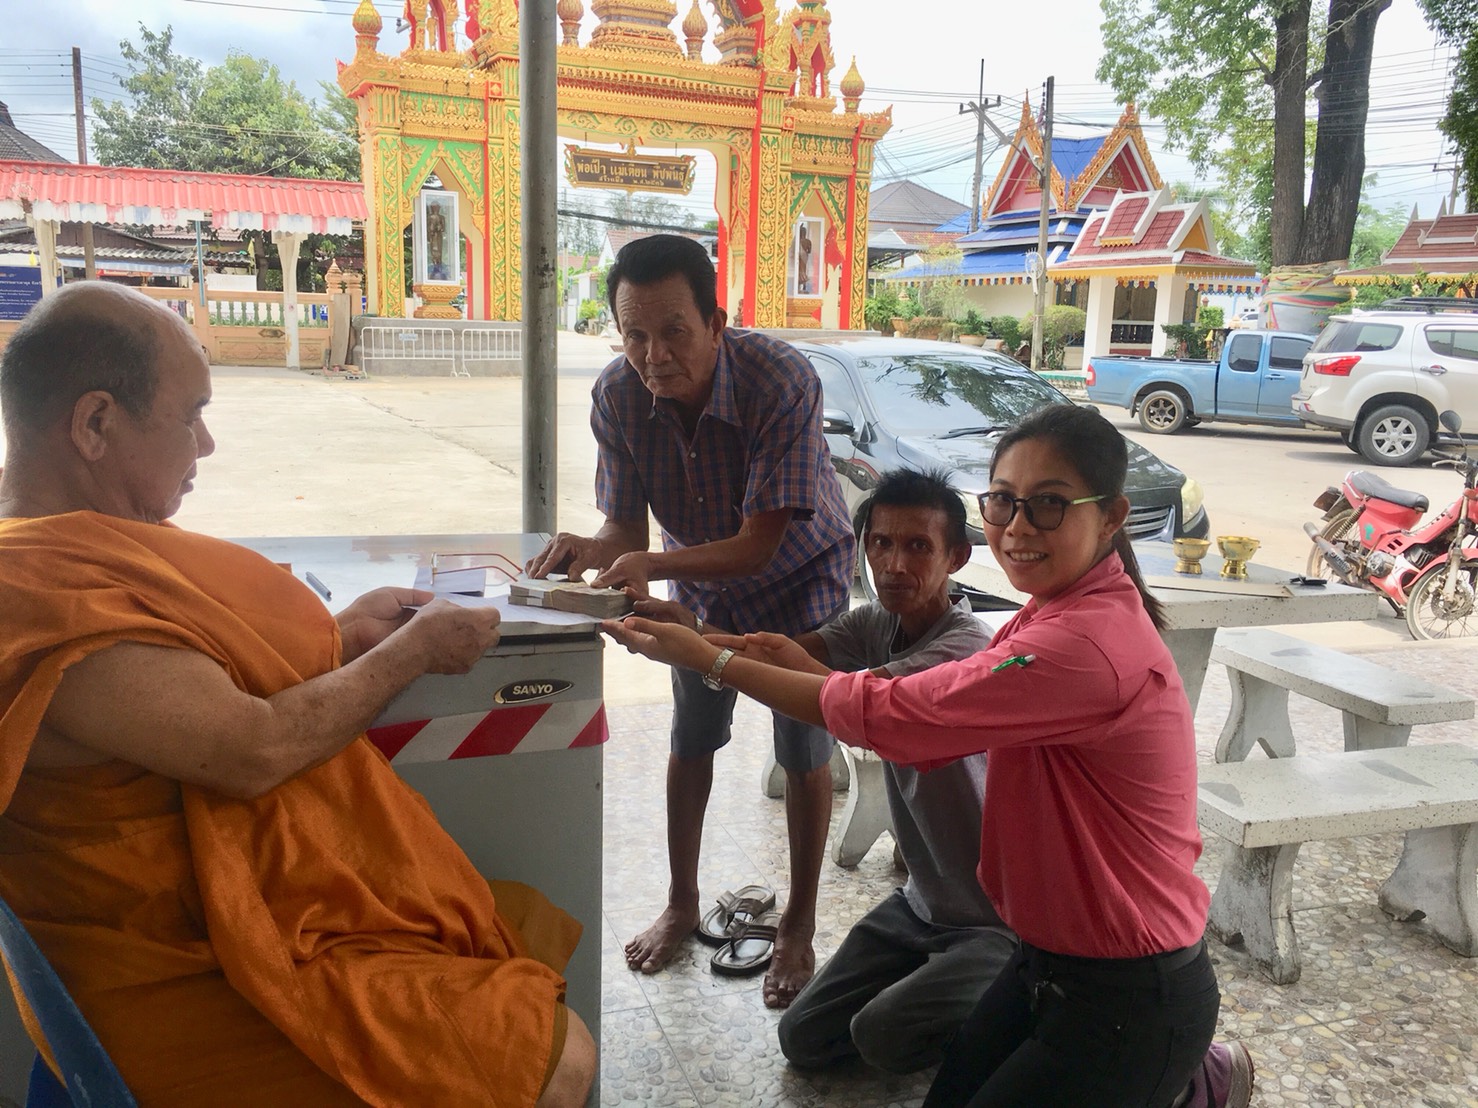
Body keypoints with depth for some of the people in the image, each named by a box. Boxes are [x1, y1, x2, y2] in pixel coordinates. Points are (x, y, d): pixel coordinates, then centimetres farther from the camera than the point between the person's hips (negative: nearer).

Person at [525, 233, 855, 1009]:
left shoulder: (782, 381, -38)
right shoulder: (616, 397, -25)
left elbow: (760, 543, -37)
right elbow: (626, 524, -18)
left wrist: (652, 564, -52)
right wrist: (587, 551, -41)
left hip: (797, 574, -4)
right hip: (700, 576, 4)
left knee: (804, 752, -1)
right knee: (691, 741, 13)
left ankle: (798, 926, 19)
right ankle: (681, 904, 33)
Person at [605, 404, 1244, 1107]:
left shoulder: (1088, 644, -30)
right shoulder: (1055, 612, 4)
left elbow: (886, 714, -26)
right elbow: (928, 741, 2)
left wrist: (709, 658, -17)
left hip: (1130, 1000, -9)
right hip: (1051, 960, 9)